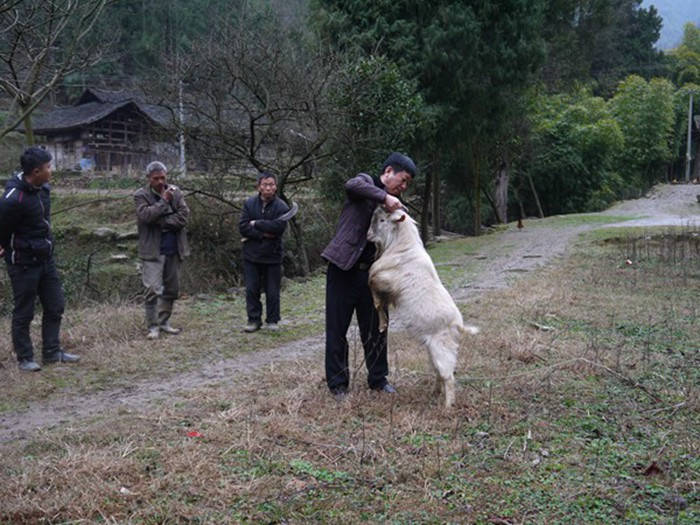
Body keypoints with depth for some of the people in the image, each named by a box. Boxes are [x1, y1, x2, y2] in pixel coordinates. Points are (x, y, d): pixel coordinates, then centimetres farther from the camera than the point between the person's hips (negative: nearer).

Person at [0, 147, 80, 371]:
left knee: (55, 306, 13)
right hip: (24, 262, -8)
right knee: (23, 313, 5)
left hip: (45, 258, 8)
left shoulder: (44, 188, 0)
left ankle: (52, 352, 24)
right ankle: (25, 358, 17)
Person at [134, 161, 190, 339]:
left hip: (174, 249, 5)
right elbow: (145, 215, -19)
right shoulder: (141, 195, -2)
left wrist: (162, 221, -13)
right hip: (153, 250, -4)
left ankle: (164, 321, 26)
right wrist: (164, 201, -16)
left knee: (172, 288, 12)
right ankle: (153, 326, -1)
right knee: (152, 289, -10)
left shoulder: (176, 192, 7)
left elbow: (184, 214, -5)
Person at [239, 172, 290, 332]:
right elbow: (243, 227, -8)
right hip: (251, 255, 2)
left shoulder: (281, 207, -6)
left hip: (272, 255, -2)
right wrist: (263, 234, -17)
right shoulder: (249, 203, 0)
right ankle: (254, 320, 17)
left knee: (272, 291, 6)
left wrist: (256, 224, -15)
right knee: (252, 289, 6)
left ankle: (272, 320, 19)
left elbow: (278, 227, -21)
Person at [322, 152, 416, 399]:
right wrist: (384, 197, -30)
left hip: (370, 270, 6)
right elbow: (351, 185, -29)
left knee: (375, 327, 11)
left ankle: (378, 378, 25)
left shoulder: (394, 203, 15)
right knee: (337, 328, 2)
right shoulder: (366, 181, -3)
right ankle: (337, 383, 13)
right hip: (343, 268, -6)